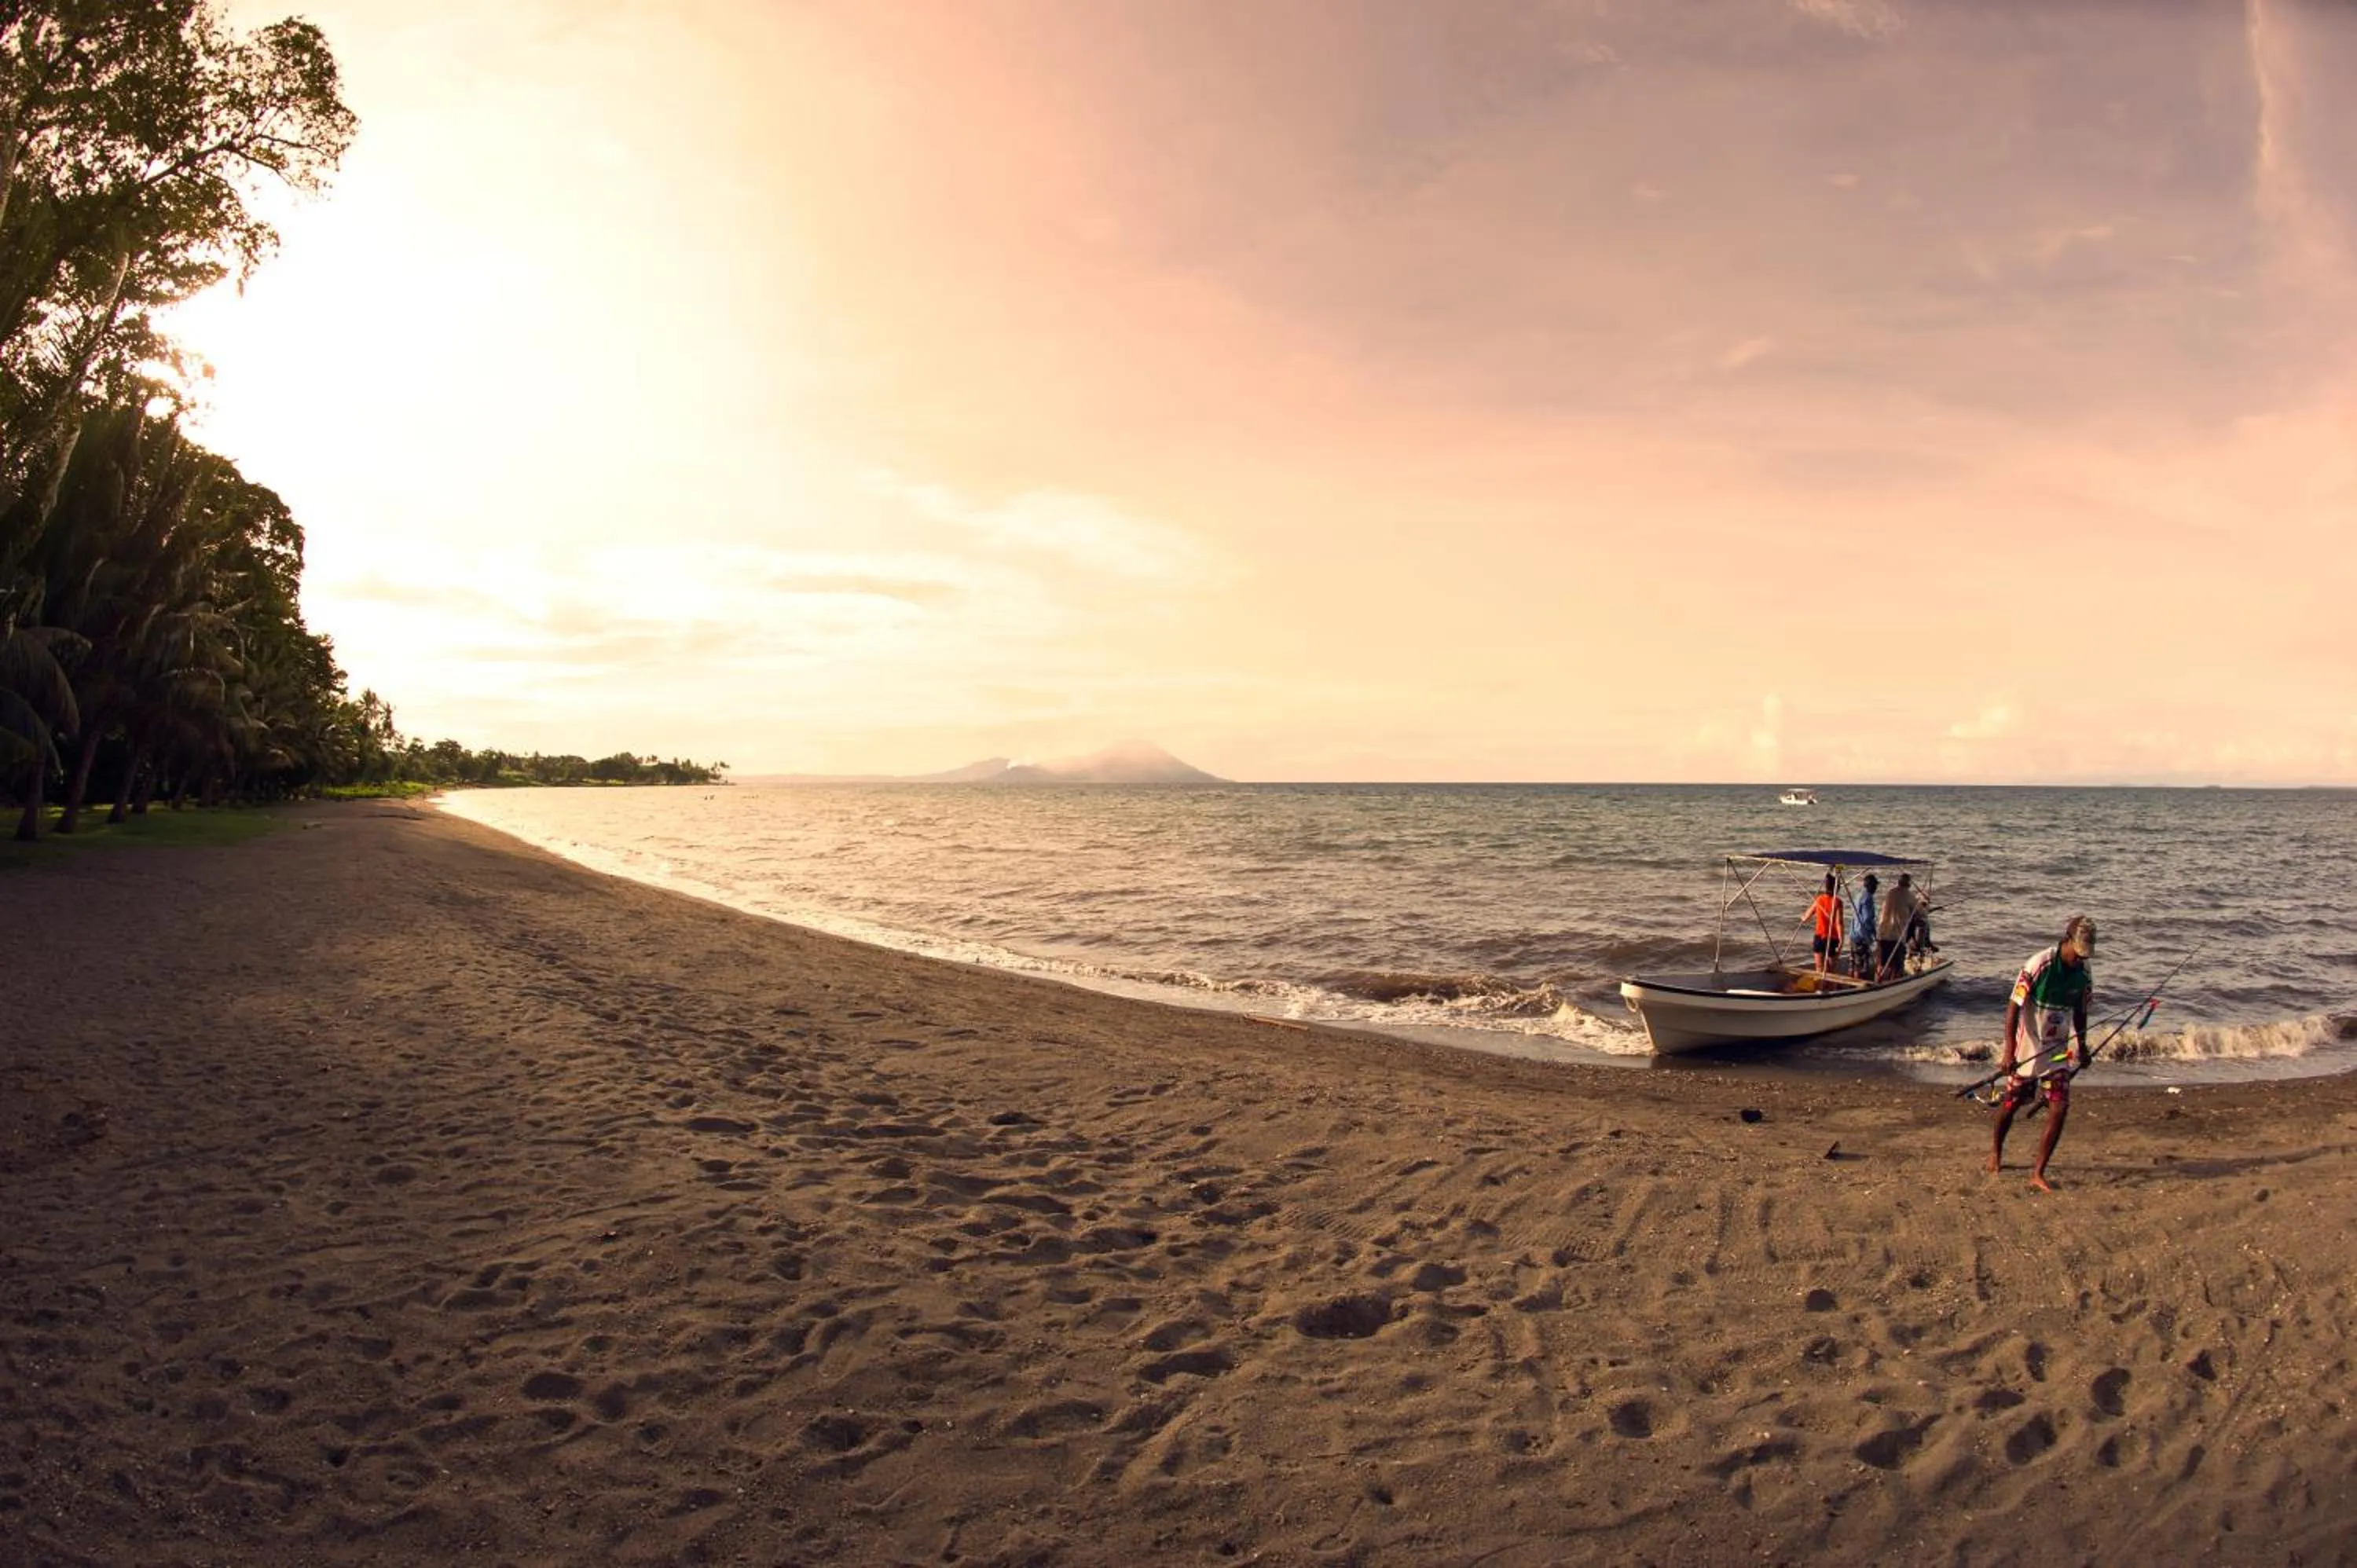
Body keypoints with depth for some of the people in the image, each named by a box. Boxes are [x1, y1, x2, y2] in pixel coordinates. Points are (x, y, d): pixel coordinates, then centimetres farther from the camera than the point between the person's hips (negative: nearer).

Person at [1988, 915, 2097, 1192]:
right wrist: (2009, 1052, -22)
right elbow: (2013, 1006, -18)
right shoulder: (2039, 965, -20)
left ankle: (2038, 1173, 0)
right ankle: (1995, 1149, 38)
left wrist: (2082, 1046, 21)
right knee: (2012, 1103, 10)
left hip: (2059, 1050, 4)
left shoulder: (2085, 971, -3)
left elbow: (2080, 1011, 13)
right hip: (2028, 1048, -4)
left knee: (2059, 1108, -8)